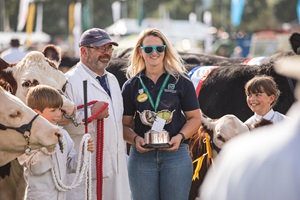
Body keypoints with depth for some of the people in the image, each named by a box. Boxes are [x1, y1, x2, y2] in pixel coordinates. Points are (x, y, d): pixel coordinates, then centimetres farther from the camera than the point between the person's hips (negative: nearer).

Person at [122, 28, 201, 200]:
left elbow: (195, 118, 6)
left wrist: (180, 137, -11)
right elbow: (125, 124, 9)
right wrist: (135, 139, -12)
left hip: (175, 153, -1)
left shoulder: (181, 81, 5)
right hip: (142, 155, 2)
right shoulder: (131, 86, 10)